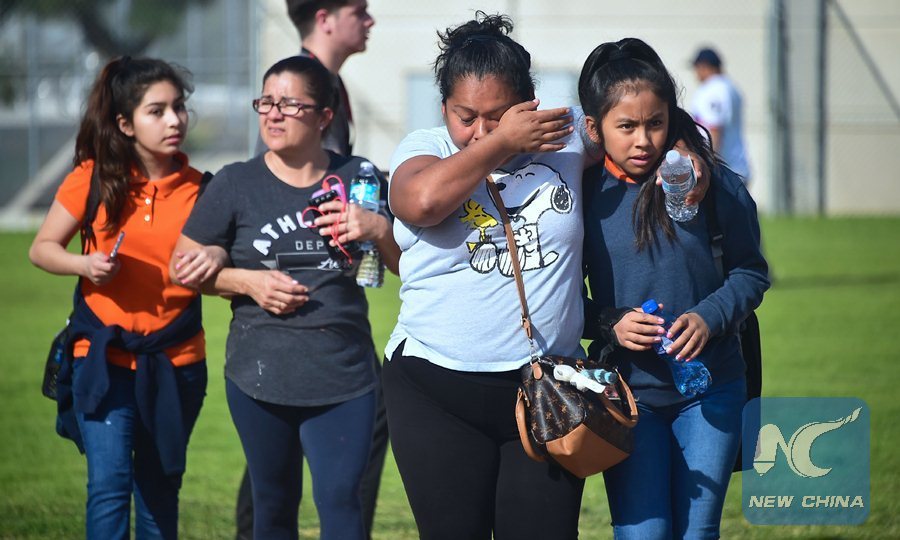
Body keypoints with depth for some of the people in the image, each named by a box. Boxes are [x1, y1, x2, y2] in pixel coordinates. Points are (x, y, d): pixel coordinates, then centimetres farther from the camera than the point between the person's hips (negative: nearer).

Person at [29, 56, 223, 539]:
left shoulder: (198, 189, -2)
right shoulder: (94, 179, -5)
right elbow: (41, 248, 3)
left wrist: (216, 258, -20)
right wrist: (84, 264, -17)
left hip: (176, 362, 2)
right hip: (104, 357, -2)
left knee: (159, 492, 10)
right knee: (109, 485, -14)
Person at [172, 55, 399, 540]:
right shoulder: (235, 185, 2)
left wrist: (379, 229, -12)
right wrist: (247, 282, -9)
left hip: (343, 378, -1)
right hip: (260, 374, 1)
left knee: (340, 501, -12)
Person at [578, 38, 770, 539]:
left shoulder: (715, 185, -6)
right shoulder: (583, 196, -6)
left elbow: (751, 272, 4)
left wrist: (709, 317, -14)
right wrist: (610, 326, -15)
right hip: (627, 393, 0)